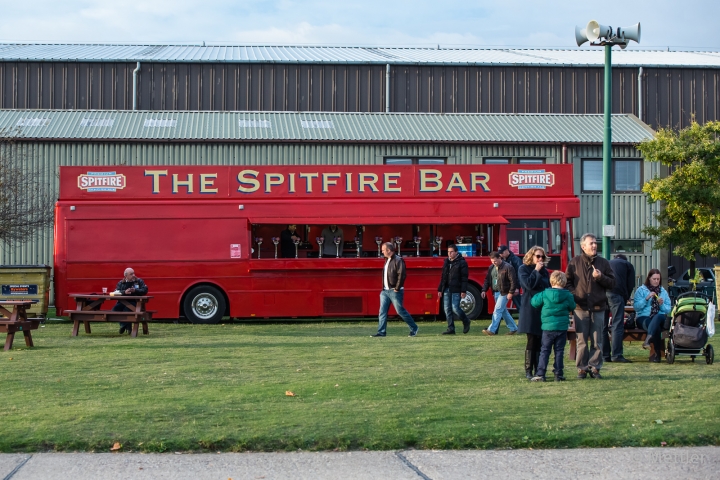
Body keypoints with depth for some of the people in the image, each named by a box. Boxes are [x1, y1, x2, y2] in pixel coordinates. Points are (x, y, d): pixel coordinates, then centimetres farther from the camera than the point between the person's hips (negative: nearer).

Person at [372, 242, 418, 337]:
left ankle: (414, 328, 12)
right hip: (385, 291, 8)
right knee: (382, 311, 2)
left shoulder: (398, 260, -13)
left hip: (394, 291, -8)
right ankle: (381, 332, 4)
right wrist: (383, 288, 14)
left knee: (400, 311, -2)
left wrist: (397, 288, -18)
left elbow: (402, 275, -20)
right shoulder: (387, 260, 15)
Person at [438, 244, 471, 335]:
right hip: (446, 289, 7)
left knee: (455, 308, -11)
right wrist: (440, 289, 14)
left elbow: (464, 278, -8)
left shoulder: (462, 263, -4)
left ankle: (466, 322, 14)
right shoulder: (446, 262, 15)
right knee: (447, 309, 3)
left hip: (456, 290, -6)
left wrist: (463, 291, -15)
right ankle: (450, 329, 7)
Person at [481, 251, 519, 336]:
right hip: (495, 293, 8)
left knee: (497, 311, -11)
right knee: (504, 311, 14)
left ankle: (492, 330, -12)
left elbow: (513, 281, -13)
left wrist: (511, 292, -17)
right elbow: (487, 279, 16)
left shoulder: (508, 267, -12)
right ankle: (513, 328, 25)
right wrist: (484, 290, 5)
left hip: (504, 293, -8)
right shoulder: (491, 268, 10)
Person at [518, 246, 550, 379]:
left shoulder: (544, 271, 15)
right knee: (532, 341, -6)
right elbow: (528, 284, -16)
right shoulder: (523, 269, 0)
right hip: (530, 309, -5)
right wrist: (536, 271, -10)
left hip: (543, 309, 5)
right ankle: (528, 371, 0)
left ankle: (538, 370, 9)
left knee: (540, 341, 4)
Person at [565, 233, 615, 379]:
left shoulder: (603, 263, 9)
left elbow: (612, 283, 8)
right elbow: (567, 282, 6)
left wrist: (601, 277, -10)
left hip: (598, 307, 1)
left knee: (597, 341, 2)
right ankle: (582, 368, 7)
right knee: (582, 340, 1)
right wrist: (574, 296, -8)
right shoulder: (574, 263, 5)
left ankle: (595, 367, 9)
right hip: (580, 308, -1)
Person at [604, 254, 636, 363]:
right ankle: (616, 355, -11)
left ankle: (605, 355, 9)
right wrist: (626, 299, 22)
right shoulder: (628, 265, 22)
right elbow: (630, 285, 11)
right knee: (617, 325, -5)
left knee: (602, 326, 8)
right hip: (616, 294, -4)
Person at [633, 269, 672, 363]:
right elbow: (636, 306, -3)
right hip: (643, 317, -2)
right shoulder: (641, 290, 11)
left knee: (658, 317, -40)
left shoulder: (663, 291, 21)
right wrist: (646, 299, -13)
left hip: (659, 317, 2)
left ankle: (648, 339, -60)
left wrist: (662, 304, -6)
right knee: (656, 327, -38)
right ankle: (658, 352, -38)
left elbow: (668, 309, 14)